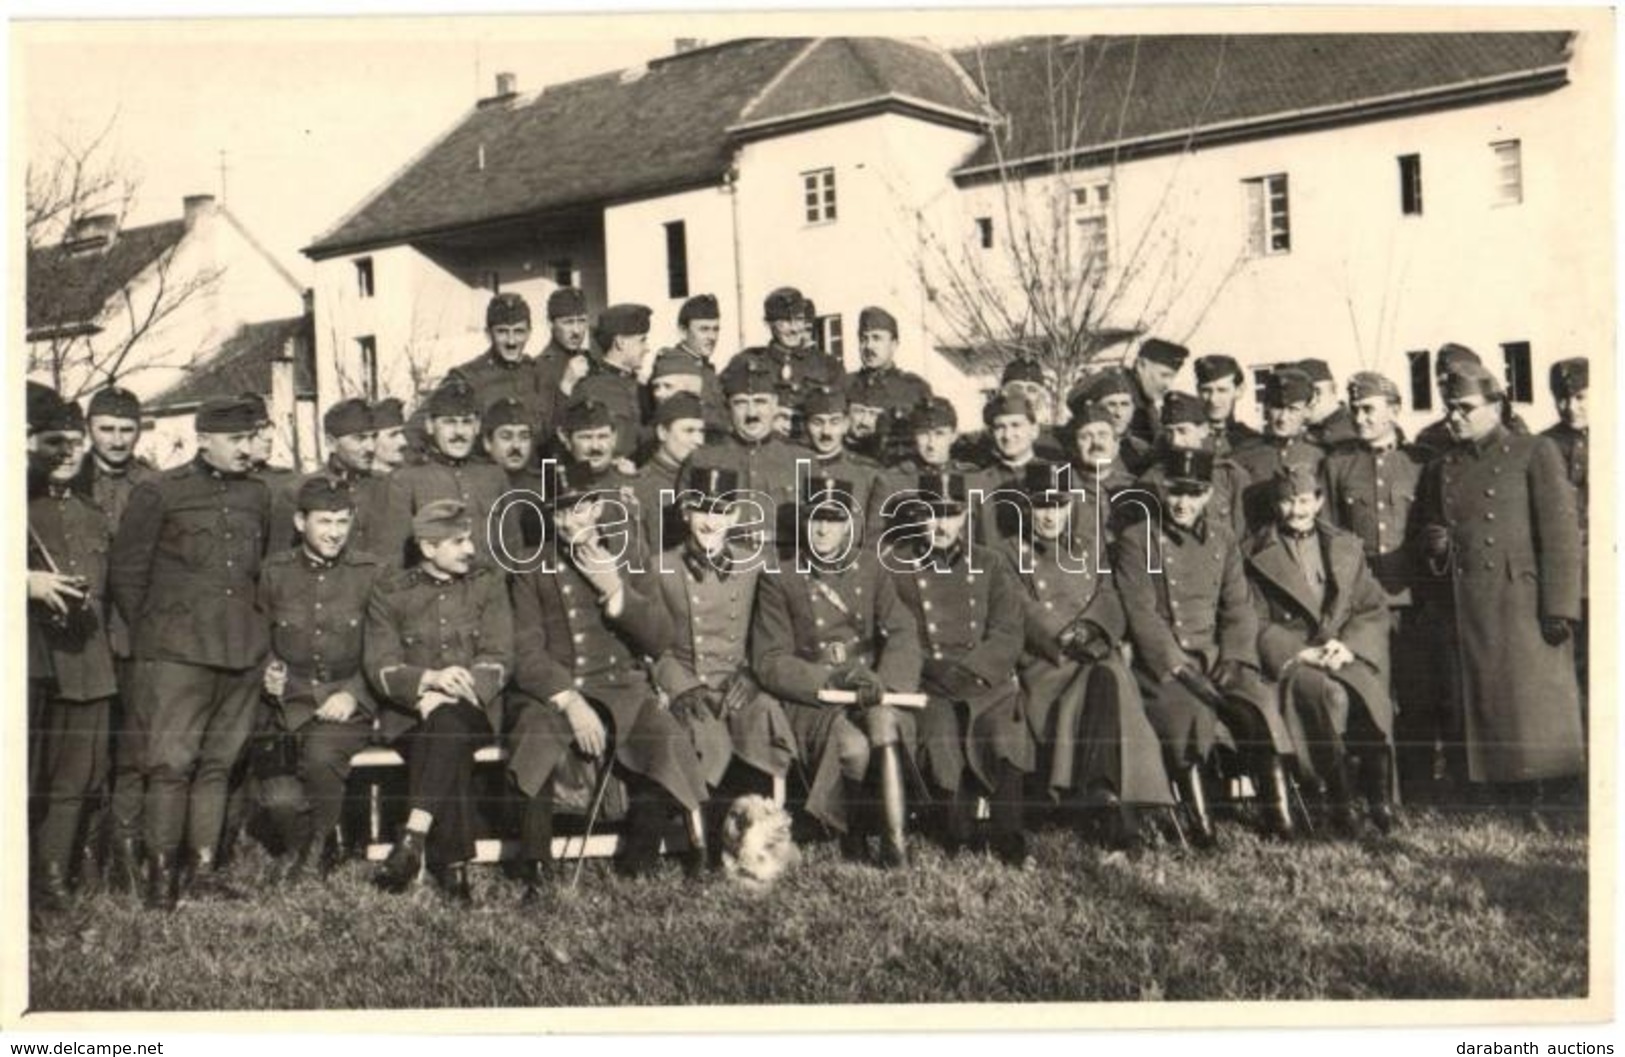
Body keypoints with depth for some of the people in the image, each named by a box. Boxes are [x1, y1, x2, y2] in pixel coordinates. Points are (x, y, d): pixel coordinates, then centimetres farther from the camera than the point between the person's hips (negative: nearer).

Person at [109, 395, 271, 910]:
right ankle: (161, 876, -1)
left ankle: (206, 868, 14)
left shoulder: (257, 495, 13)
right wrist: (151, 633, 3)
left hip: (242, 652, 5)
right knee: (170, 763, -8)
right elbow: (124, 572, 1)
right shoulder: (159, 494, -2)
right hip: (177, 654, -5)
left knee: (218, 763, 8)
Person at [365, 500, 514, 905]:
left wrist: (457, 688, -18)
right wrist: (429, 678, -23)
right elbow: (380, 668, -2)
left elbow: (499, 659, 1)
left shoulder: (487, 584, 10)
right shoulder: (390, 591, 7)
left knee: (448, 722, -37)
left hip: (472, 709, 0)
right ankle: (452, 864, -34)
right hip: (409, 714, 0)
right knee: (452, 755, -34)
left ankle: (414, 838, -40)